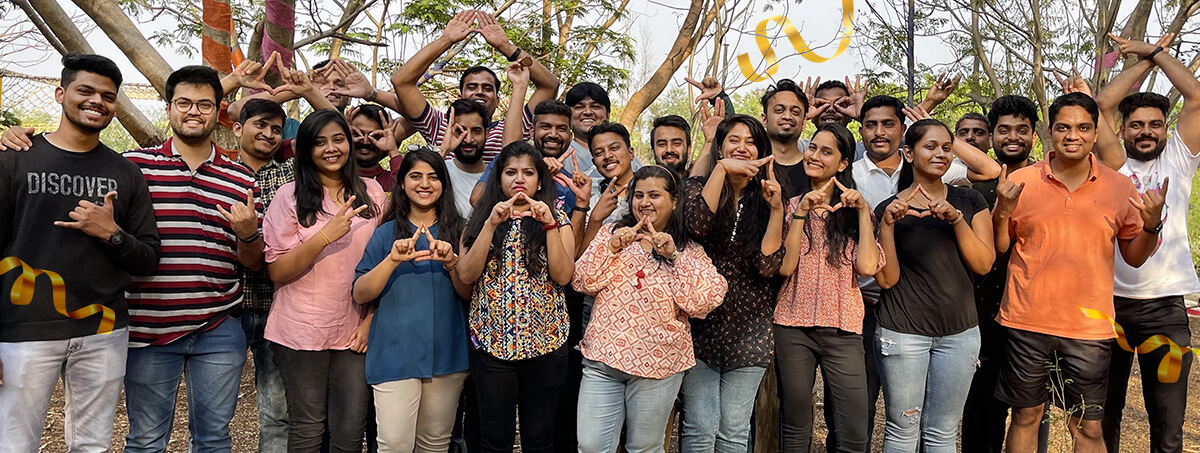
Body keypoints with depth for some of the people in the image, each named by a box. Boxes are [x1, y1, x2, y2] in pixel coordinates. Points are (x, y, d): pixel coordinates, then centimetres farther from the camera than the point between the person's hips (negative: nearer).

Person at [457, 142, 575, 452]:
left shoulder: (556, 218, 5)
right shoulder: (481, 218, 6)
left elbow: (563, 276, -8)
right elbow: (466, 274, -8)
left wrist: (550, 224, -17)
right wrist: (492, 223, -16)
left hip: (545, 343, 0)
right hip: (491, 342, 0)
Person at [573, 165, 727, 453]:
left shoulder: (690, 250, 2)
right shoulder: (611, 233, 7)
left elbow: (703, 303, -10)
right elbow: (582, 282, -1)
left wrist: (673, 257, -16)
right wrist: (612, 248, -13)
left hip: (657, 363, -1)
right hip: (603, 357, 1)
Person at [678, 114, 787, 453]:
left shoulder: (766, 199, 4)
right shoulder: (698, 187, 3)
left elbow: (767, 266, -9)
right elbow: (697, 225, -21)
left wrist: (776, 209, -17)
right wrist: (722, 168, -21)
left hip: (748, 330, 1)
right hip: (701, 323, -1)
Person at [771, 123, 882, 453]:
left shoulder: (853, 211, 8)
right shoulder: (790, 206, 6)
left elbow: (868, 266, -8)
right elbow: (784, 266, -8)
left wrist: (862, 210, -8)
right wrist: (802, 212, -11)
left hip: (843, 329, 0)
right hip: (793, 327, 0)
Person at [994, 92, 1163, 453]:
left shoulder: (1120, 187, 2)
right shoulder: (1020, 182, -2)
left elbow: (1134, 257, 8)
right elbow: (997, 249, 4)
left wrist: (1152, 225, -11)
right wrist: (1002, 212, -14)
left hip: (1090, 327, 1)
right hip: (1027, 324, 0)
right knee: (1025, 418, 12)